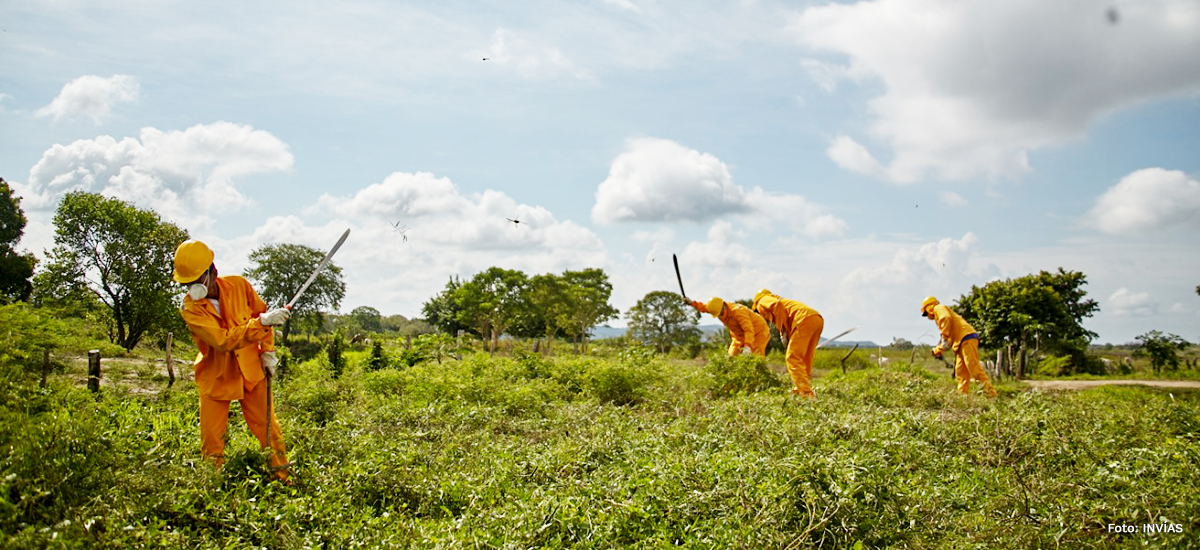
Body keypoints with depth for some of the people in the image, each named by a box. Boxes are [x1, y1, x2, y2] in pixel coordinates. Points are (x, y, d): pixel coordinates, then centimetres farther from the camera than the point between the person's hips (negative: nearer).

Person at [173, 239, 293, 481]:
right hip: (215, 377, -1)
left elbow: (260, 313, 7)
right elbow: (223, 341, -30)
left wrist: (268, 350, -1)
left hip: (251, 371, 1)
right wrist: (262, 322, -39)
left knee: (268, 430, 5)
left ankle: (284, 479, 19)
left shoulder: (238, 285, -11)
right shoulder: (190, 307, -18)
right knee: (211, 441, 3)